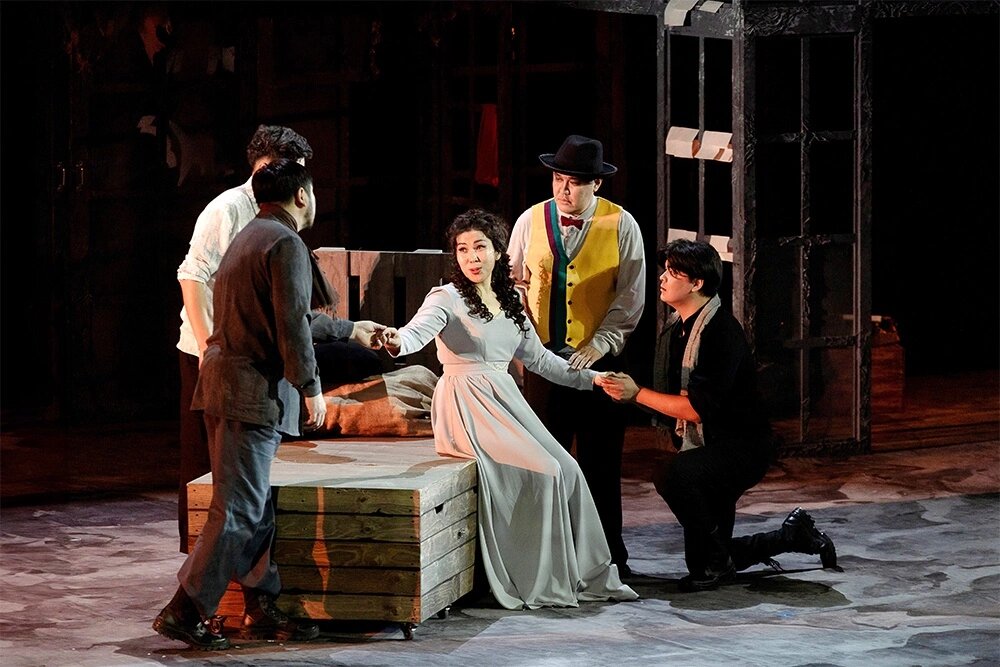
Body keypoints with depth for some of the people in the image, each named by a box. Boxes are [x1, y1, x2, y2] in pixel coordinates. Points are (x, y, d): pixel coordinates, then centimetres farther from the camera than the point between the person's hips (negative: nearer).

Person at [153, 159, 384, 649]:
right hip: (253, 389, -10)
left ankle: (261, 609, 18)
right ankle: (185, 611, -8)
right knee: (238, 511, -8)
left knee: (255, 507, 14)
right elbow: (291, 323, -18)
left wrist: (352, 331, 37)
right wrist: (310, 387, -10)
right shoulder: (285, 243, -11)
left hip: (223, 383, 10)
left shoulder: (248, 238, 21)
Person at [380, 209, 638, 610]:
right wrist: (396, 343, -49)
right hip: (468, 408, -7)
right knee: (541, 472, -20)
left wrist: (591, 378, 24)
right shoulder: (447, 299, -6)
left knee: (567, 471, -6)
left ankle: (584, 575, 5)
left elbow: (538, 358, 24)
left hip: (506, 404, 7)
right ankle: (535, 583, -11)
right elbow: (418, 332, -26)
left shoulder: (509, 305, 14)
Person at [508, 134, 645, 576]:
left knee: (600, 462, 3)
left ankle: (608, 555, 12)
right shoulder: (531, 221, 5)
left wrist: (596, 346, -13)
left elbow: (630, 298, -3)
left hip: (599, 359, -2)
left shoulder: (621, 225, -1)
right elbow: (512, 283, 11)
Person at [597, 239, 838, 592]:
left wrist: (637, 393, -25)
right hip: (705, 449, 9)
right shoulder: (675, 328, 5)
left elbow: (699, 408, -27)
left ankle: (713, 562, -18)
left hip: (741, 447, -9)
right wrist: (619, 387, -6)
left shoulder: (722, 332, -22)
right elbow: (671, 399, 10)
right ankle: (794, 535, 35)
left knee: (674, 475, -37)